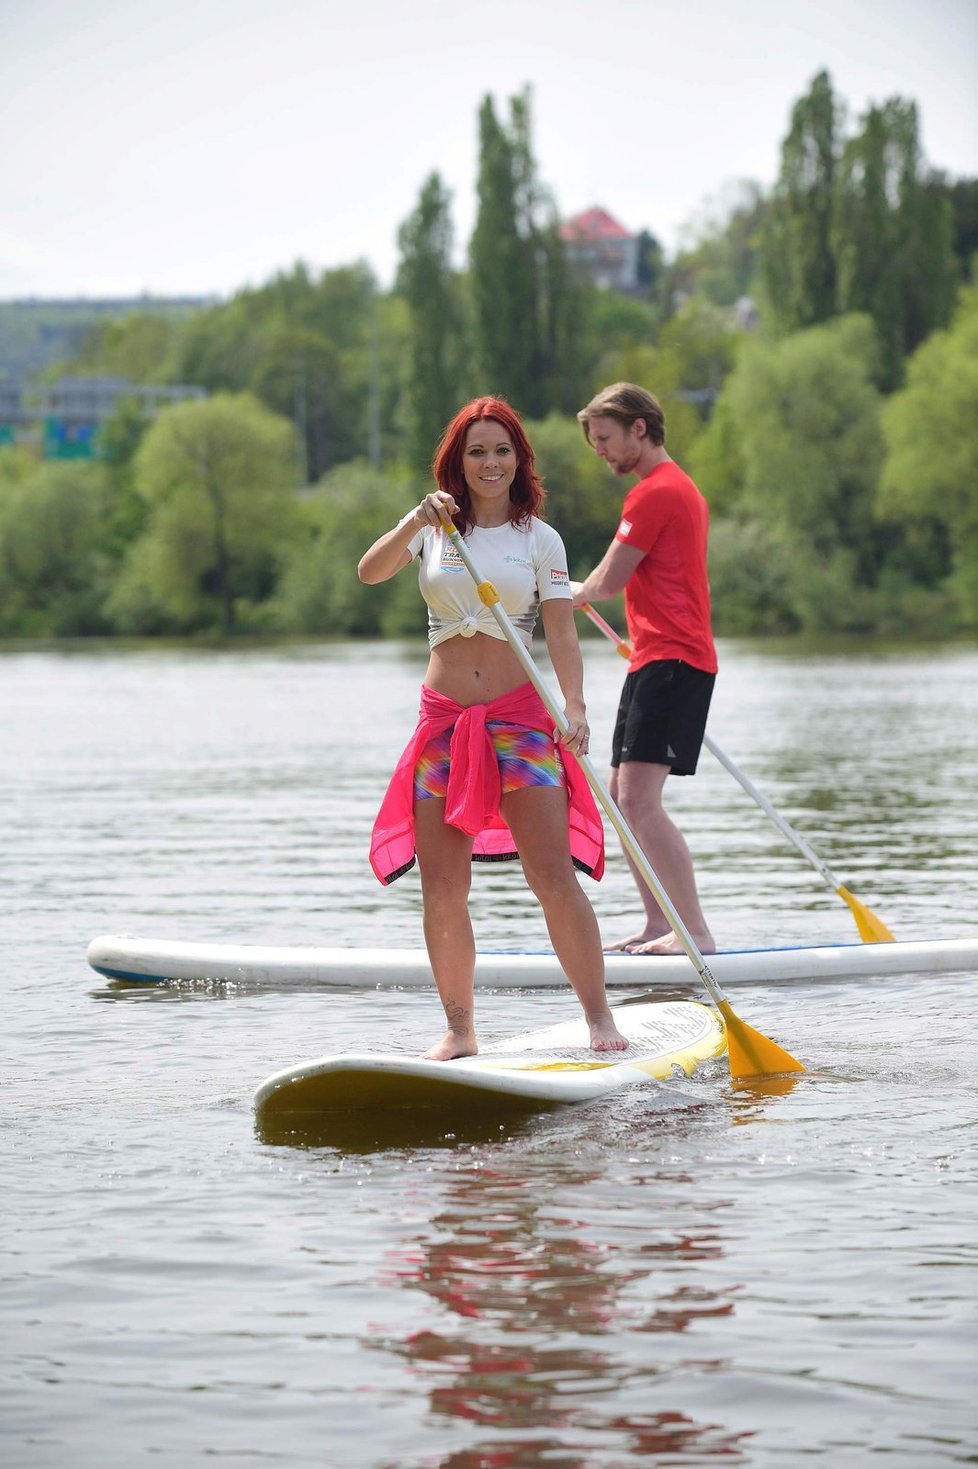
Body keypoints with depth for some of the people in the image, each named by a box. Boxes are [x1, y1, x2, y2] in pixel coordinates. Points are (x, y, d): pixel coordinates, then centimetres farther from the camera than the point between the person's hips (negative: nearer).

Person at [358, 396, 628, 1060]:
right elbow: (370, 571, -9)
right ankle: (460, 1030, 9)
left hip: (519, 718, -2)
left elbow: (562, 634, -3)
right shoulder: (433, 529, 9)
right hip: (444, 721, 2)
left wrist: (575, 710, -18)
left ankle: (600, 1017, -2)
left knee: (556, 878, -10)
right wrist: (416, 521, -26)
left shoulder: (540, 538, 5)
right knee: (443, 891, 0)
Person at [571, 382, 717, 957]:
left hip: (670, 661, -11)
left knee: (640, 799, -18)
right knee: (624, 796, 12)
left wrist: (577, 593, 9)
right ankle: (659, 925, 13)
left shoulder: (655, 492, -11)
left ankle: (696, 931, -20)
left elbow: (609, 581, -10)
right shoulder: (680, 487, 22)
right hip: (659, 660, 11)